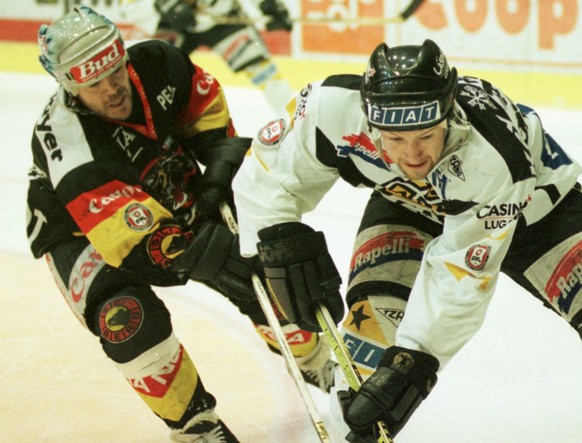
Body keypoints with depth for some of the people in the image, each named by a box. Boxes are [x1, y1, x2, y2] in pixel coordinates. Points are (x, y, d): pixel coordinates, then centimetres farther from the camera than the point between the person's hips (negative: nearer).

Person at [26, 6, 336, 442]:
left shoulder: (155, 64, -23)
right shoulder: (67, 144, -39)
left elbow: (203, 98, 1)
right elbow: (133, 233, -43)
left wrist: (221, 152, -10)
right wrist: (205, 256, -51)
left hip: (171, 201, 5)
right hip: (84, 234, -5)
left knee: (261, 269, 0)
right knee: (126, 316, -31)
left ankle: (319, 362, 29)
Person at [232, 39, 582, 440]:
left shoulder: (493, 159, -41)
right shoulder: (336, 107, -34)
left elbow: (461, 280, -37)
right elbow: (266, 172, -19)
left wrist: (415, 359, -41)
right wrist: (284, 243, -31)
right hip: (407, 204, 2)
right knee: (375, 308, -20)